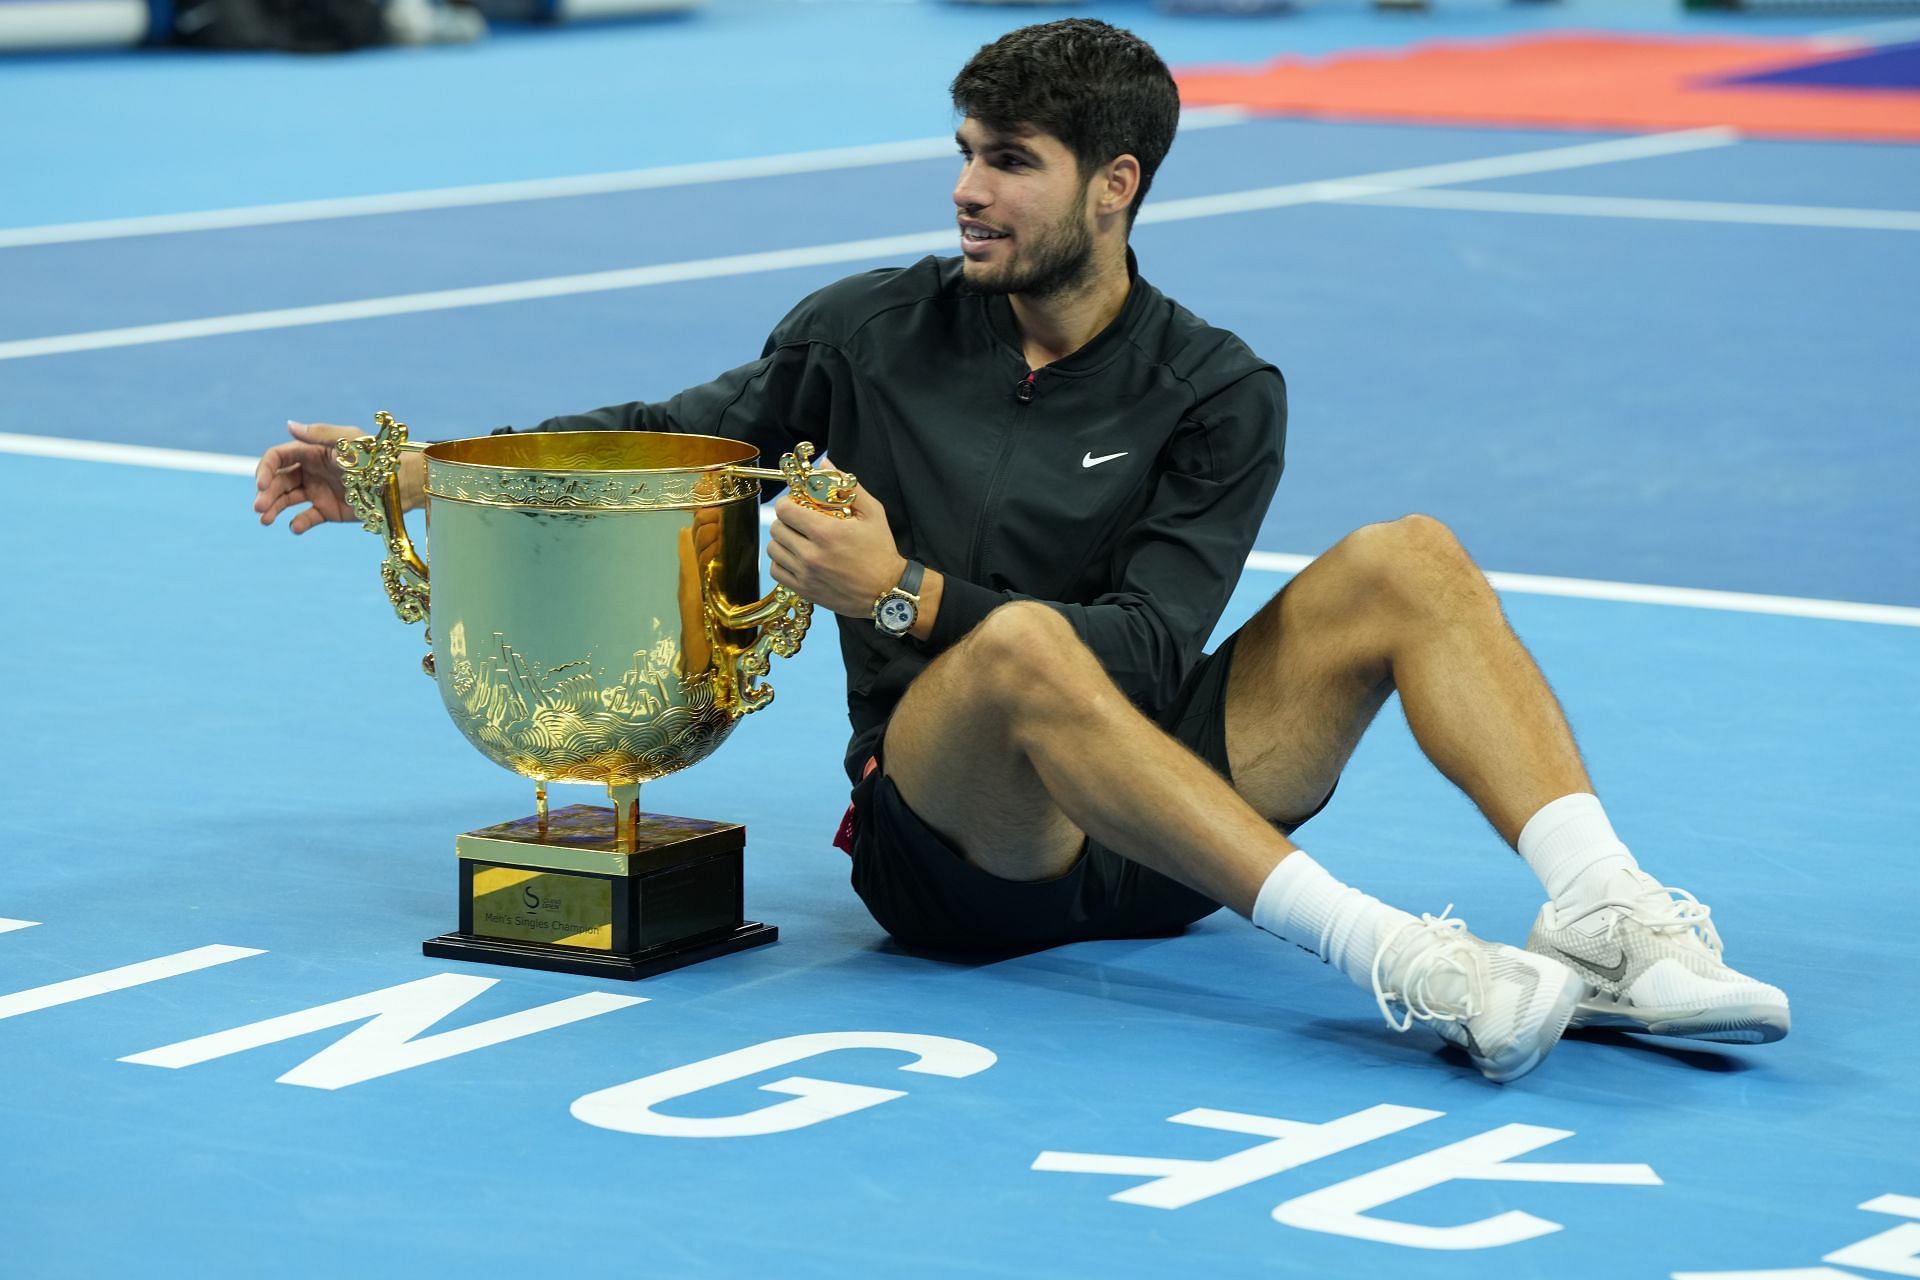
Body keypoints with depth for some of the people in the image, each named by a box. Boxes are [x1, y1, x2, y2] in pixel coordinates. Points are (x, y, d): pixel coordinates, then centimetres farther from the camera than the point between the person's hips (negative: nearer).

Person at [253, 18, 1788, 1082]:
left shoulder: (1213, 392, 2)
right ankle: (1388, 955, -46)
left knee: (1408, 560, -17)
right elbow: (668, 434, 18)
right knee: (1020, 643, -37)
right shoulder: (874, 334, 7)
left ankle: (1609, 921, -30)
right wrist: (413, 470, 9)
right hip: (945, 832, -1)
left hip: (1163, 832, 1)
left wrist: (909, 597, -19)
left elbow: (1154, 648, -9)